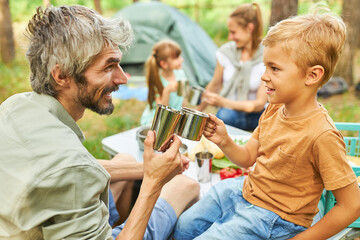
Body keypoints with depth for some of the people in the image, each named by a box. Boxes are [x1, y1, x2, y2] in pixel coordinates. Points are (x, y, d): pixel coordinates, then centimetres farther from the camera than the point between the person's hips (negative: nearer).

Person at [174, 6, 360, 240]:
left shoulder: (321, 135, -29)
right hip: (244, 191, 7)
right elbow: (248, 157, 7)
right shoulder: (274, 109, -5)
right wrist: (224, 141, -15)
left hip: (272, 219, -7)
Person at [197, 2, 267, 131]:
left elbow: (260, 103, -13)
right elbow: (214, 84, 13)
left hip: (254, 117, 0)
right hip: (228, 112, 0)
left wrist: (223, 102, -24)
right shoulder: (226, 51, -1)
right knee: (225, 115, -34)